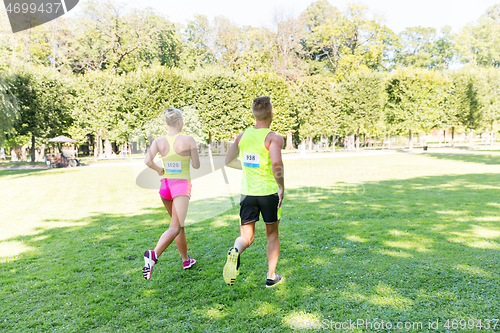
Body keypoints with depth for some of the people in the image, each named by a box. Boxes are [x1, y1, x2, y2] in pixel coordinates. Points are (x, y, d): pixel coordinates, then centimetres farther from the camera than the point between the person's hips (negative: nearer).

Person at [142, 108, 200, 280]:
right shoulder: (188, 140, -8)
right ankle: (154, 254, -33)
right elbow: (196, 165, -3)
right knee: (175, 227, -11)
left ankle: (186, 260, 29)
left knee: (179, 224, 19)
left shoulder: (159, 141, 0)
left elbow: (147, 161, -13)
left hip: (165, 184, 5)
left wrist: (158, 170, 6)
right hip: (182, 185, -5)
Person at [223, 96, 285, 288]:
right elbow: (276, 163, -28)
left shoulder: (242, 136, 6)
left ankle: (235, 251, -25)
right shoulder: (274, 138, -10)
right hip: (269, 192, -3)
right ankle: (271, 277, 25)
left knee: (246, 237, 9)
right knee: (272, 235, 17)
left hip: (247, 192, 3)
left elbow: (228, 161, 15)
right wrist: (282, 187, -14)